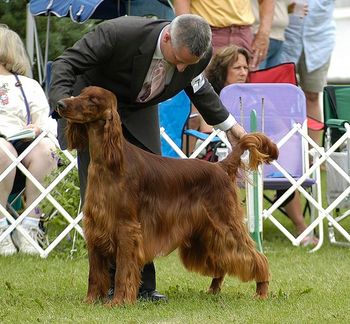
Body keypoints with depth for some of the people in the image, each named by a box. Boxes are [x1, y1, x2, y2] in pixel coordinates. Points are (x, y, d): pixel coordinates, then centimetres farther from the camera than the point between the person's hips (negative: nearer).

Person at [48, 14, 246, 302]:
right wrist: (63, 101, -42)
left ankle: (143, 285, 2)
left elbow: (197, 86, 5)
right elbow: (67, 64, -26)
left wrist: (229, 125, 9)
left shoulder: (198, 53, -20)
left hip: (139, 112, 4)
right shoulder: (119, 32, -36)